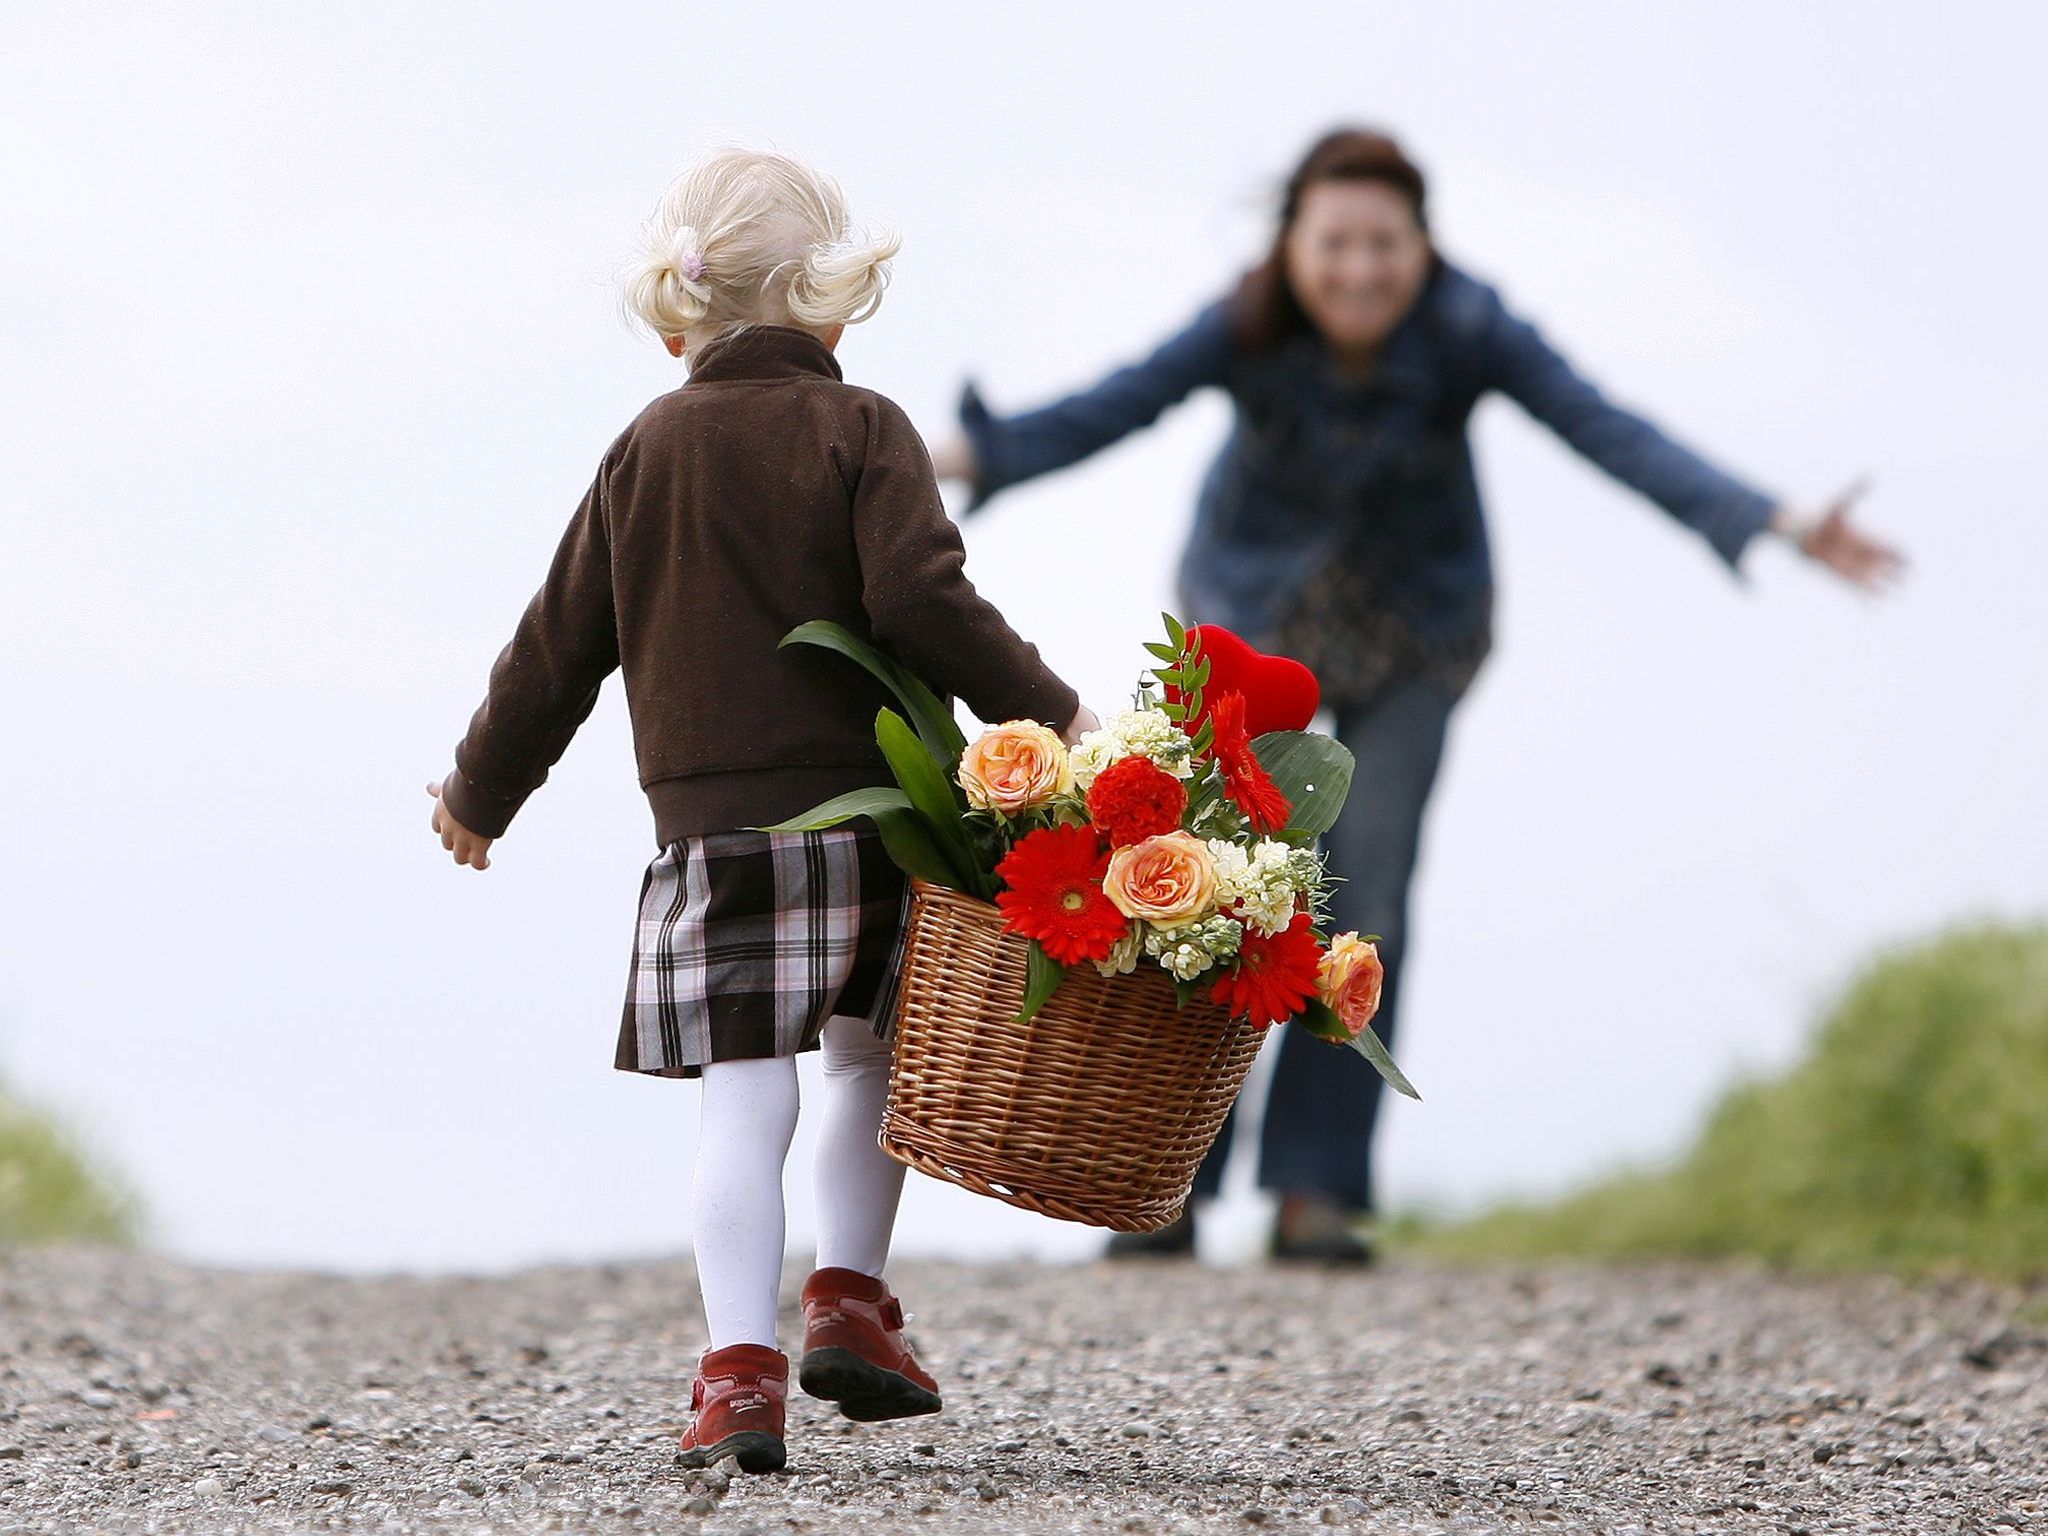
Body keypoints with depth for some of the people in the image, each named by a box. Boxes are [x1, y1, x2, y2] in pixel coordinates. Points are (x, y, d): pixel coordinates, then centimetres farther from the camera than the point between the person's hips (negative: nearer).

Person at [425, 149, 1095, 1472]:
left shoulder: (647, 452, 9)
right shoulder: (861, 432, -1)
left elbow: (562, 646, 13)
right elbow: (922, 601, -15)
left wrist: (480, 793, 24)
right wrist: (1050, 712, -7)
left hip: (711, 830, 1)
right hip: (865, 813, -1)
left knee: (744, 1104, 0)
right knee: (870, 1061, 20)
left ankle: (741, 1366, -8)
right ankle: (850, 1301, 19)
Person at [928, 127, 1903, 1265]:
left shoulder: (1471, 330, -25)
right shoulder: (1247, 331, -25)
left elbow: (1613, 436, -31)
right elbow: (1103, 413, -34)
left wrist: (1779, 524, -42)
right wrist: (971, 457, -53)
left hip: (1415, 619, 0)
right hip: (1258, 601, 0)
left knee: (1367, 899, -9)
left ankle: (1315, 1192, -3)